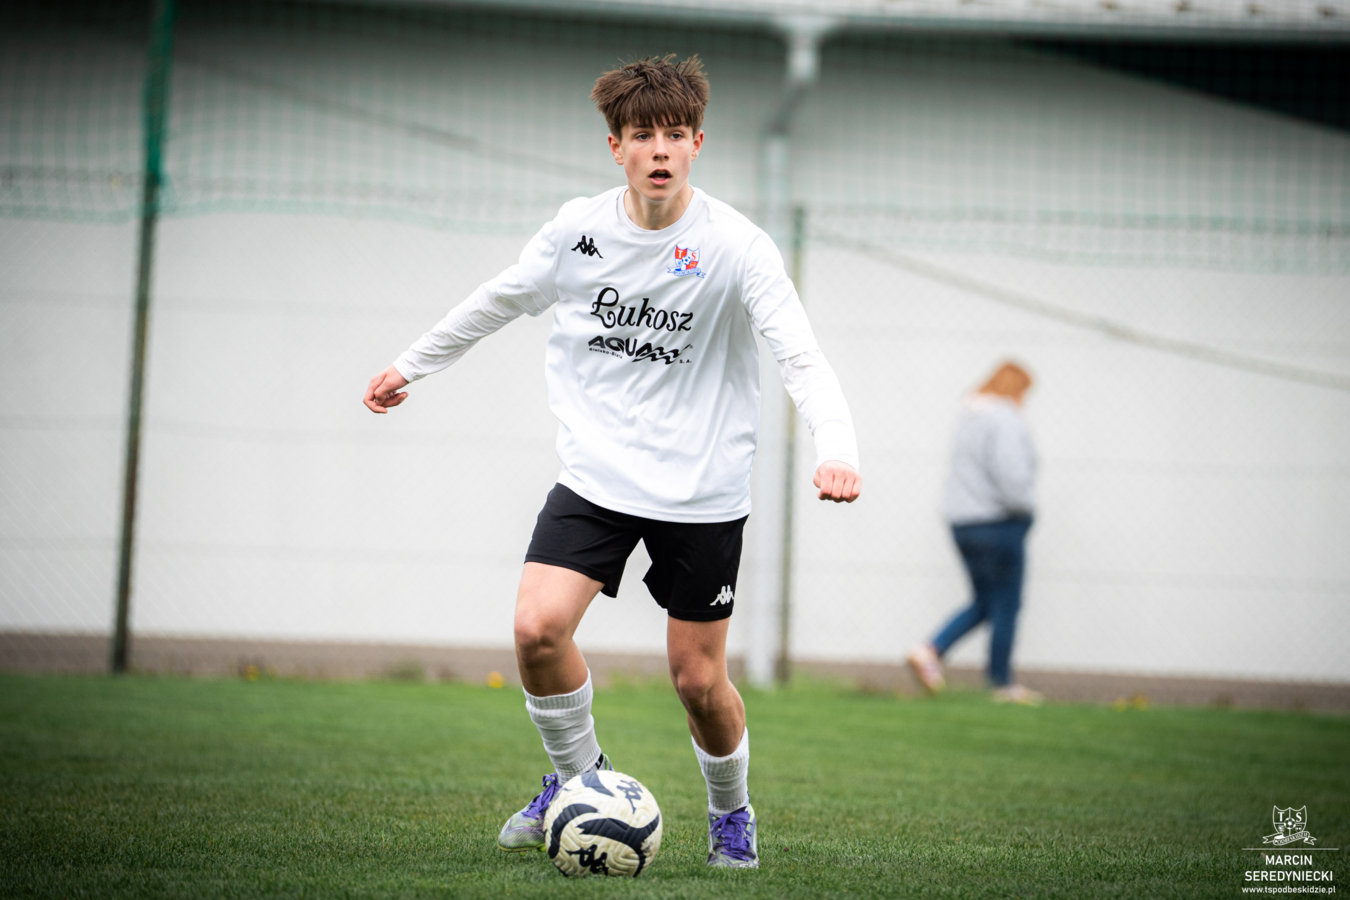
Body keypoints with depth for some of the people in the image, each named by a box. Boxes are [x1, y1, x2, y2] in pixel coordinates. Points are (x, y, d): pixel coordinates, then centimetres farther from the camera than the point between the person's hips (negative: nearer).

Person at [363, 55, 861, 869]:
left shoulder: (736, 247, -14)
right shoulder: (579, 228, -3)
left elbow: (801, 358, -21)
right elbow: (499, 301, 15)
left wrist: (837, 450, -39)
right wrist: (411, 366, 23)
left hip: (703, 490, -2)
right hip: (598, 474, 2)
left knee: (699, 678, 2)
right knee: (538, 627, -16)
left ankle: (733, 814, 32)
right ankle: (578, 779, 11)